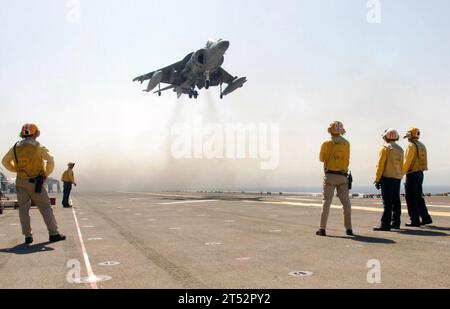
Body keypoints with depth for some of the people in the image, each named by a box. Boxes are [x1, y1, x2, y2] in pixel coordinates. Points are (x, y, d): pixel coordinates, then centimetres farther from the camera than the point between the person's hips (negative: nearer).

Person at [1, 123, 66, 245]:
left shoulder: (16, 147, 5)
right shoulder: (38, 147, -9)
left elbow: (5, 161, 15)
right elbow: (50, 160, -20)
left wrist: (16, 170, 16)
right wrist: (47, 173, -7)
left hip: (20, 181, 4)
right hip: (35, 182, -4)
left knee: (23, 208, 8)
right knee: (45, 208, 2)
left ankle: (28, 236, 4)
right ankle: (54, 234, 2)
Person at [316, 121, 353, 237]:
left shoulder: (327, 144, -4)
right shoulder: (346, 144, 3)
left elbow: (322, 158, 10)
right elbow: (347, 159, 10)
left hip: (330, 175, -2)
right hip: (343, 176, 2)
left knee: (327, 201, -1)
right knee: (346, 202, 8)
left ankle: (322, 228, -5)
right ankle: (348, 228, 8)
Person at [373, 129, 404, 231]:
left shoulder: (385, 148, -8)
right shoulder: (400, 149, 13)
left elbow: (380, 165, -12)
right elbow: (401, 166, 15)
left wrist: (377, 179, -9)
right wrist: (399, 177, 19)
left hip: (387, 177, -7)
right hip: (397, 178, 7)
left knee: (387, 202, -9)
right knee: (396, 201, 11)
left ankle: (385, 224, -9)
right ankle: (396, 223, 17)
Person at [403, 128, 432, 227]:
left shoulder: (412, 145, -12)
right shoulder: (422, 146, 15)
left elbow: (407, 161, -16)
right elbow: (423, 161, 14)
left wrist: (401, 173, -9)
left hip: (412, 174, -9)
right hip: (420, 173, 9)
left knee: (411, 199, -3)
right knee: (419, 197, 16)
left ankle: (415, 221, -1)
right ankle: (426, 218, 16)